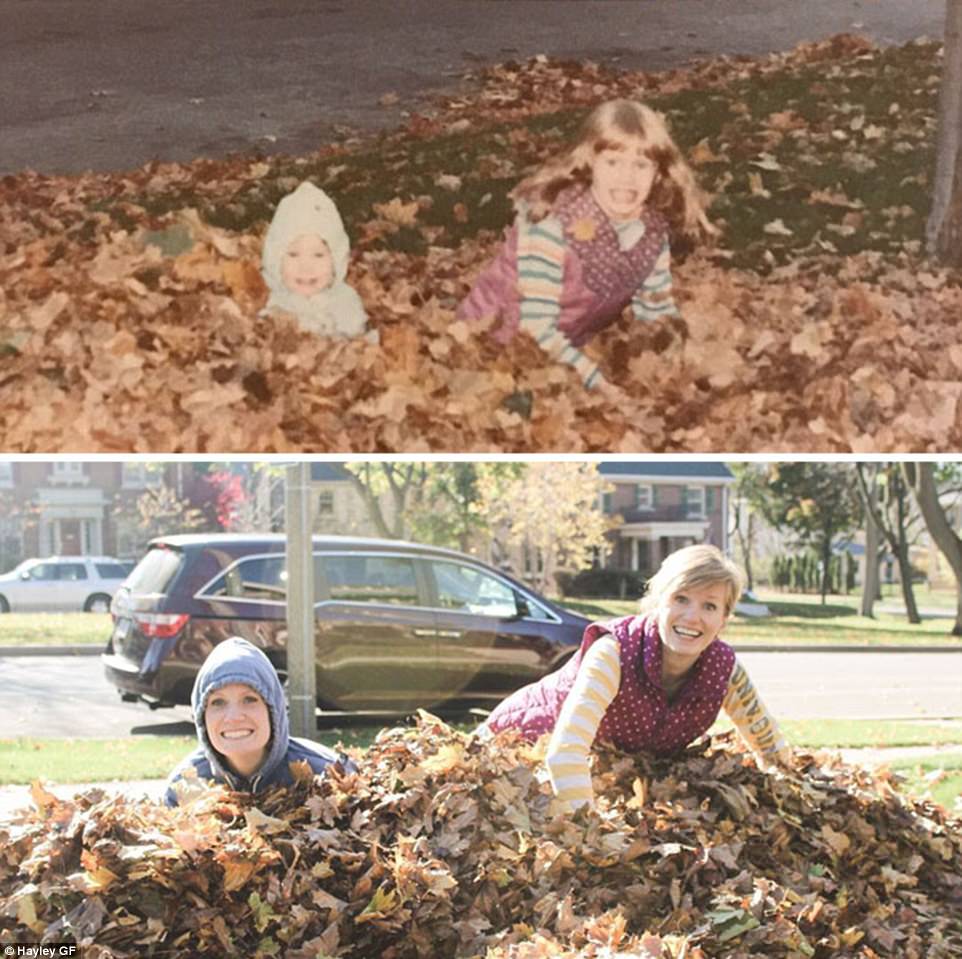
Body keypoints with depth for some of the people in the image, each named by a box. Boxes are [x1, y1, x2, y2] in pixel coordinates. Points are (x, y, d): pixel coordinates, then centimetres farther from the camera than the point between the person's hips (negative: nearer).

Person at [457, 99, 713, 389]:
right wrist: (599, 382, -34)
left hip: (564, 351, 6)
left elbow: (659, 317, 4)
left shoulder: (655, 233, -10)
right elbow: (537, 327, -30)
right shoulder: (554, 224, -29)